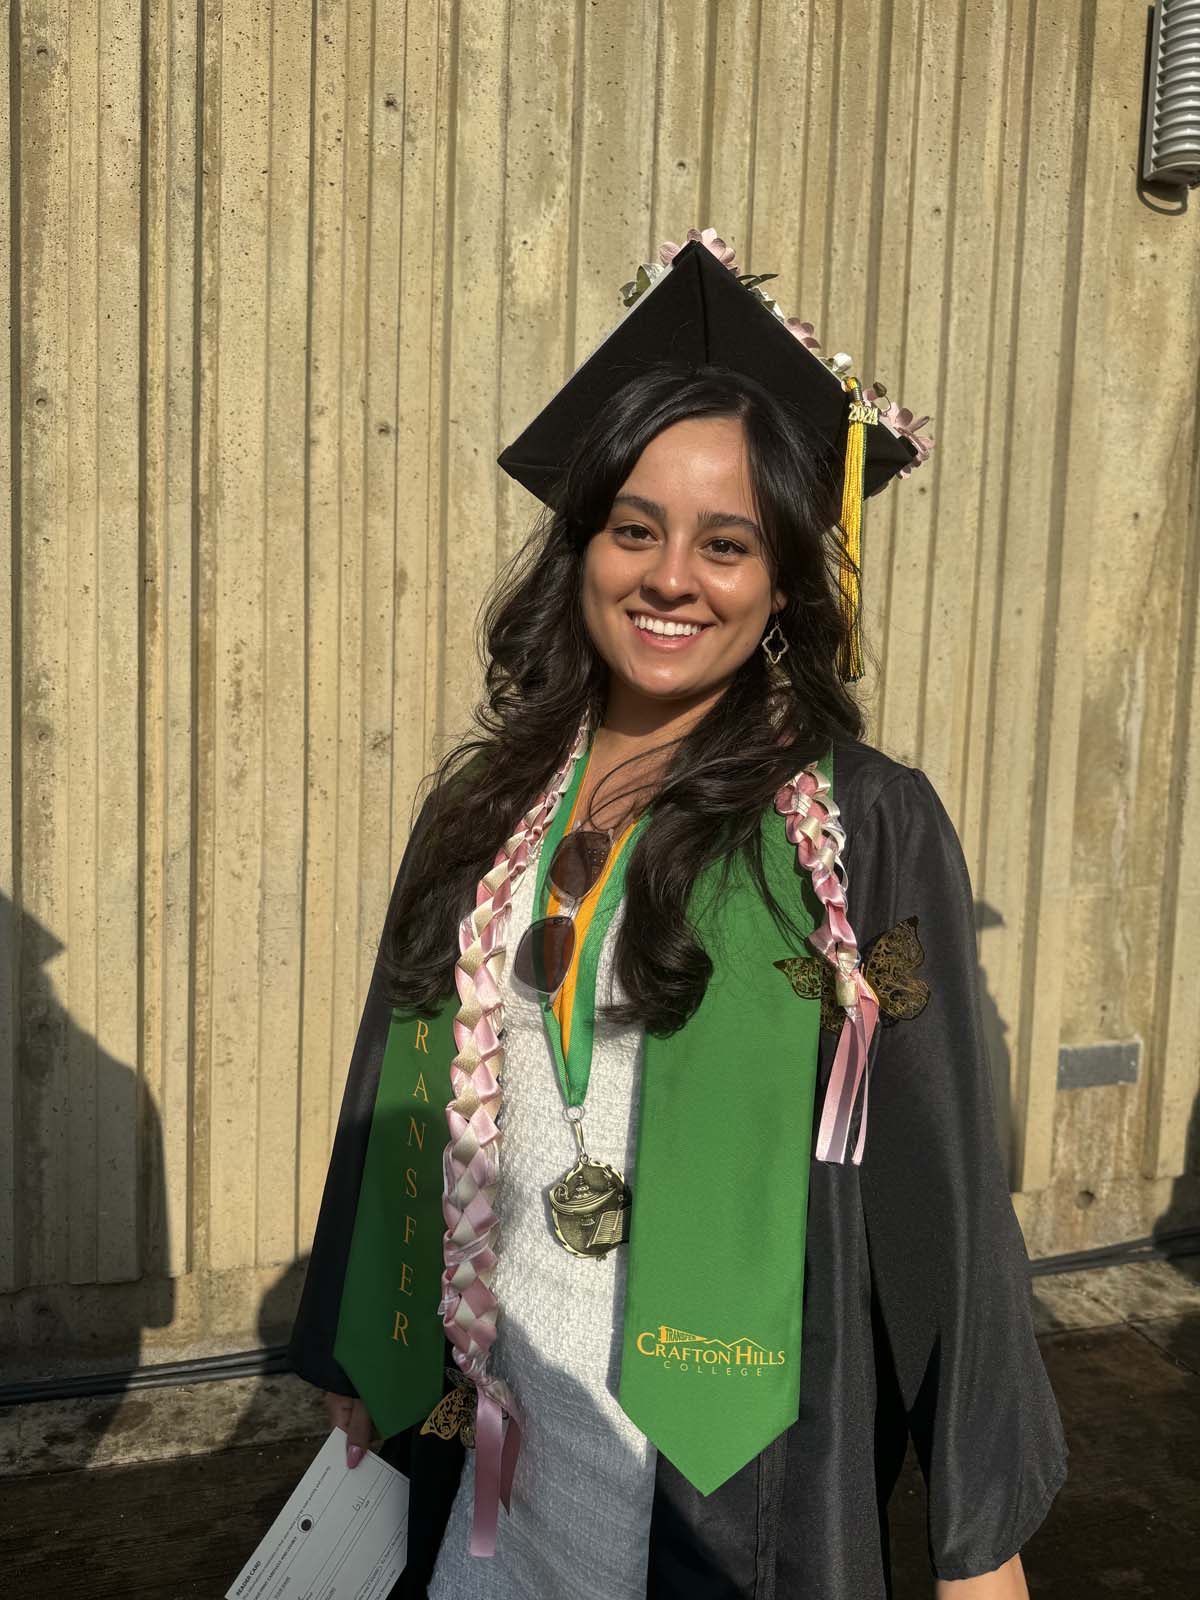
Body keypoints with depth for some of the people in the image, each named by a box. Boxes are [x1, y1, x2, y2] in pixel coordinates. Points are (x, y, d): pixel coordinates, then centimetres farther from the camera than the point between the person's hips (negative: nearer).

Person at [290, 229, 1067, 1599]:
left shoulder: (868, 829, -13)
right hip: (491, 1434, 4)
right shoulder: (483, 815, 0)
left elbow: (942, 1181, -11)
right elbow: (393, 1107, 8)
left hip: (730, 1454, -3)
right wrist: (354, 1363, 14)